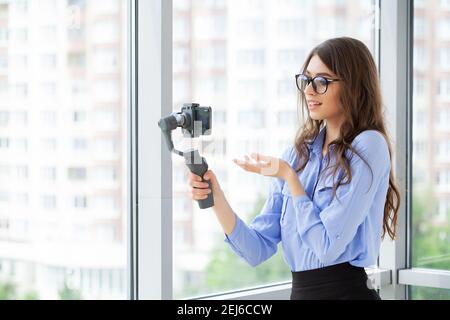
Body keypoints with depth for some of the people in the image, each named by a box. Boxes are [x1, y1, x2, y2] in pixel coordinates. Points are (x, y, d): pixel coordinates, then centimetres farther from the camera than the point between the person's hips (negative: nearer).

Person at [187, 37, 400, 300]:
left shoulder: (368, 146, -11)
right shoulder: (299, 152, 5)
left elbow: (328, 247, -17)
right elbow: (258, 249, 0)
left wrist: (288, 176, -12)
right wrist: (216, 198, -12)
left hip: (346, 290, -5)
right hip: (300, 291, 5)